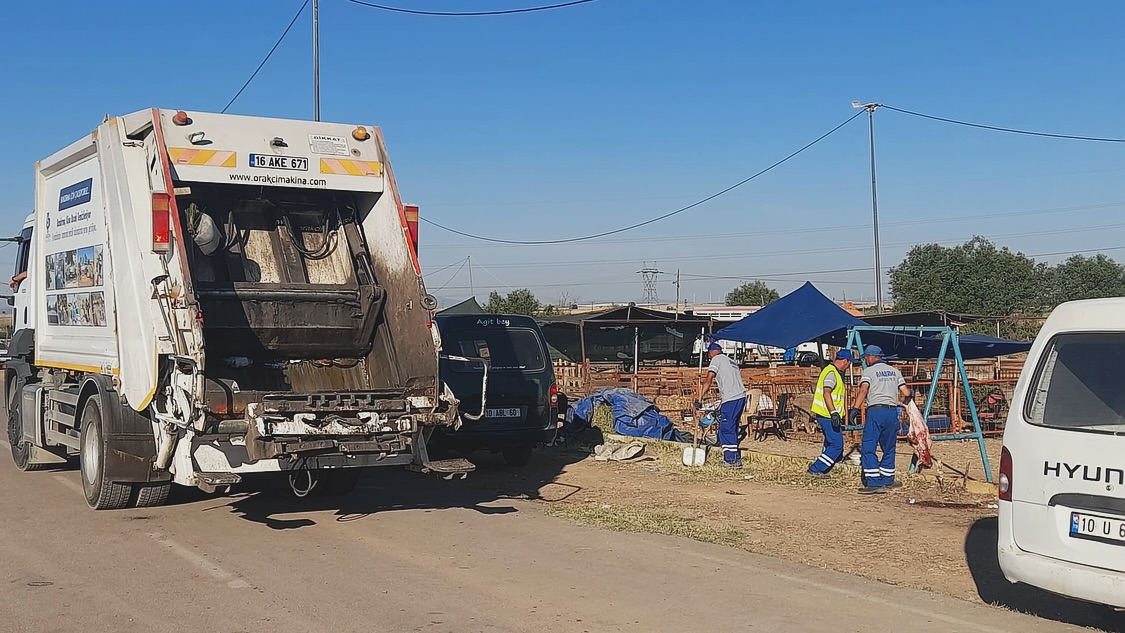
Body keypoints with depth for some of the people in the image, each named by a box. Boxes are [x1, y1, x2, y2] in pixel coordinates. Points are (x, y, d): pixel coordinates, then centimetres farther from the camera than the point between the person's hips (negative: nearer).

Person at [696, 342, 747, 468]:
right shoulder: (731, 361, 26)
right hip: (741, 397, 9)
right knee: (732, 429, 16)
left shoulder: (717, 359, 2)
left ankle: (733, 460, -8)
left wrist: (699, 399, -6)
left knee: (726, 430, -5)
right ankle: (734, 457, 20)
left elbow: (708, 381, -5)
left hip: (731, 398, -9)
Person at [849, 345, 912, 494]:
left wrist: (855, 409, -20)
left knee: (868, 448, -6)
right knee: (889, 448, 17)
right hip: (893, 412, 6)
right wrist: (900, 402, 32)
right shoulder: (894, 371, 17)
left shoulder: (869, 371, 2)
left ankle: (874, 483, -15)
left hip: (876, 411, -6)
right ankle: (887, 480, 24)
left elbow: (863, 390, -15)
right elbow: (906, 393, 12)